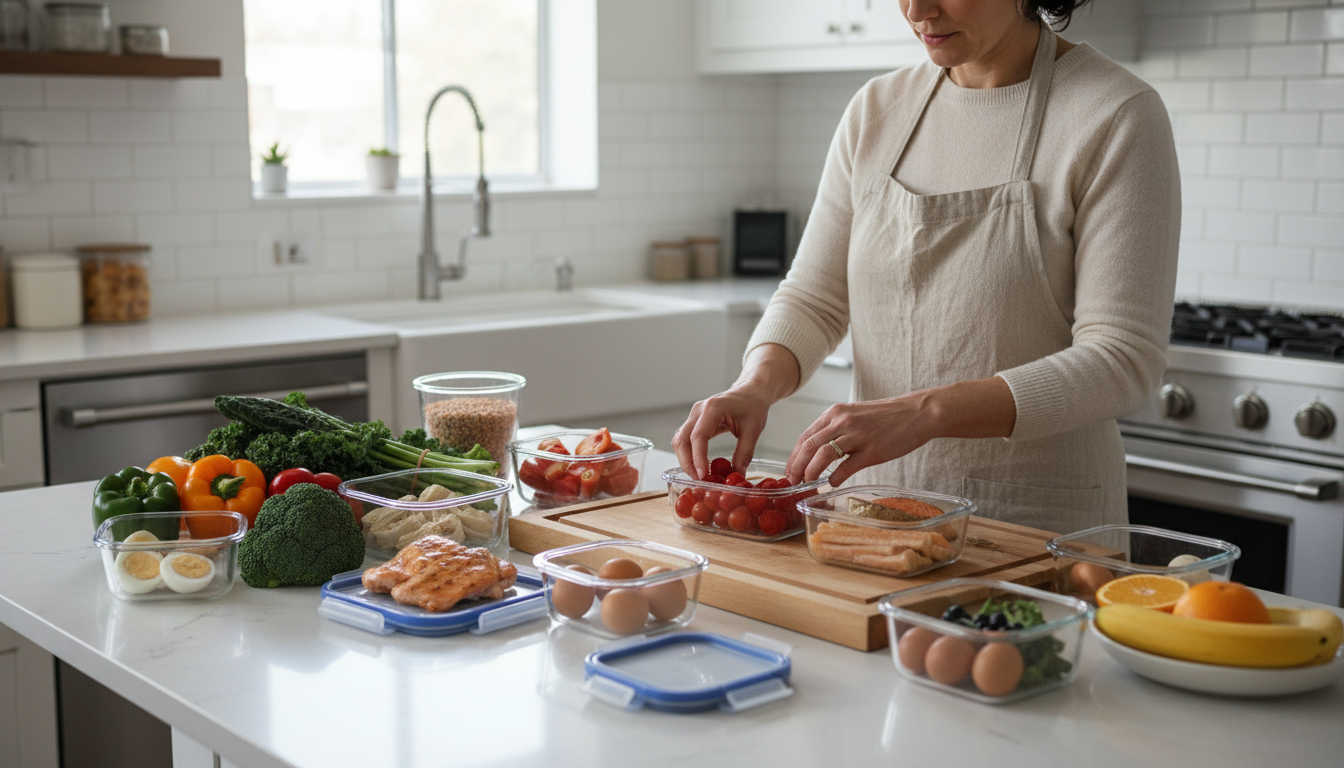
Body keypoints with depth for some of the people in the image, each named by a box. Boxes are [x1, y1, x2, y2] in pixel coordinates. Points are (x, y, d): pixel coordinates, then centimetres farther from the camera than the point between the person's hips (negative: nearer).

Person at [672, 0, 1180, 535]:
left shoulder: (1115, 115, -11)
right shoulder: (876, 109, 6)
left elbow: (1122, 360, -17)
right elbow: (814, 298, 7)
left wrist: (925, 411, -28)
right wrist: (757, 384, -15)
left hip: (1039, 524, -4)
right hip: (879, 503, 5)